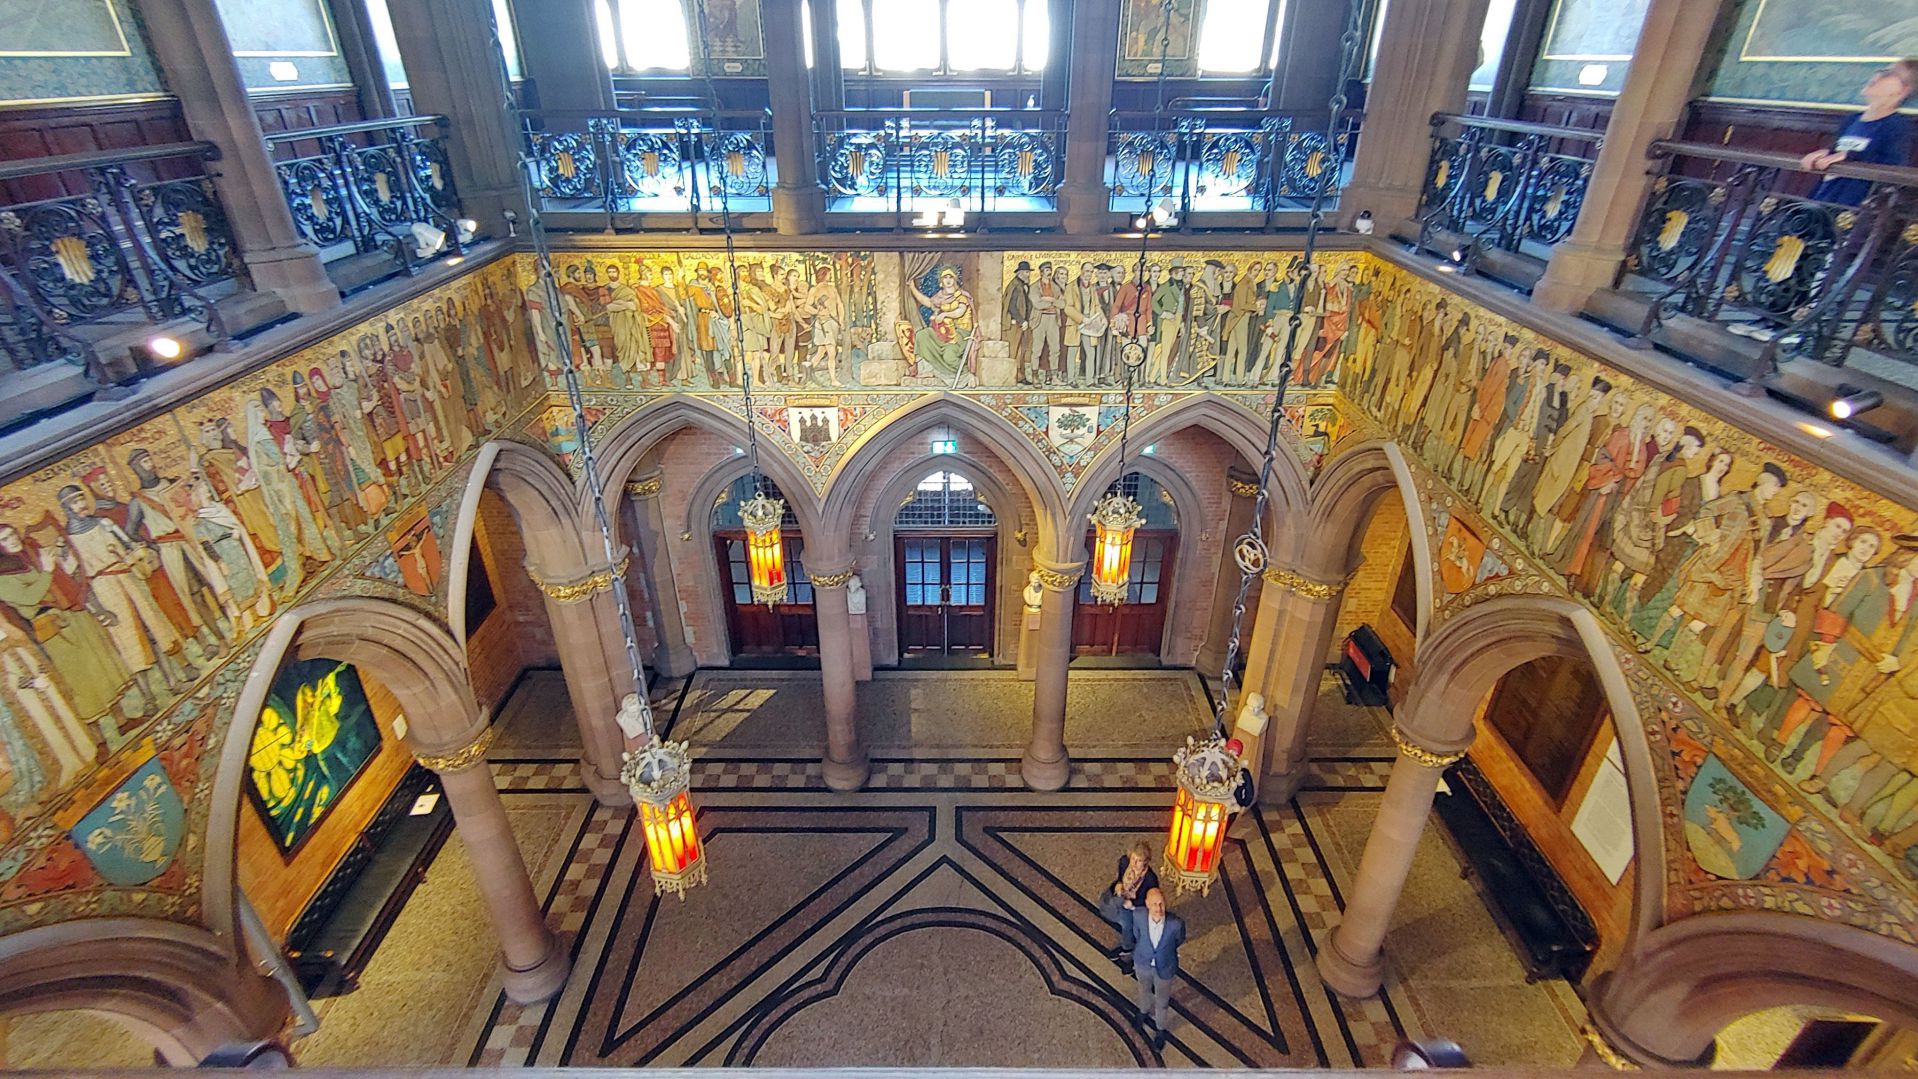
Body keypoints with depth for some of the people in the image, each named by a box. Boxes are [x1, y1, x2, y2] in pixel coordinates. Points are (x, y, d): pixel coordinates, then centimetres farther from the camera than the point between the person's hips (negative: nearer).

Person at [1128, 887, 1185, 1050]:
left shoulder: (1176, 923, -35)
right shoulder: (1138, 915, -31)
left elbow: (1179, 940, -8)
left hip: (1165, 968, -1)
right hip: (1143, 964, 1)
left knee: (1161, 1002, 23)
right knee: (1144, 991, 31)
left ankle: (1160, 1030, 54)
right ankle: (1145, 1011, 64)